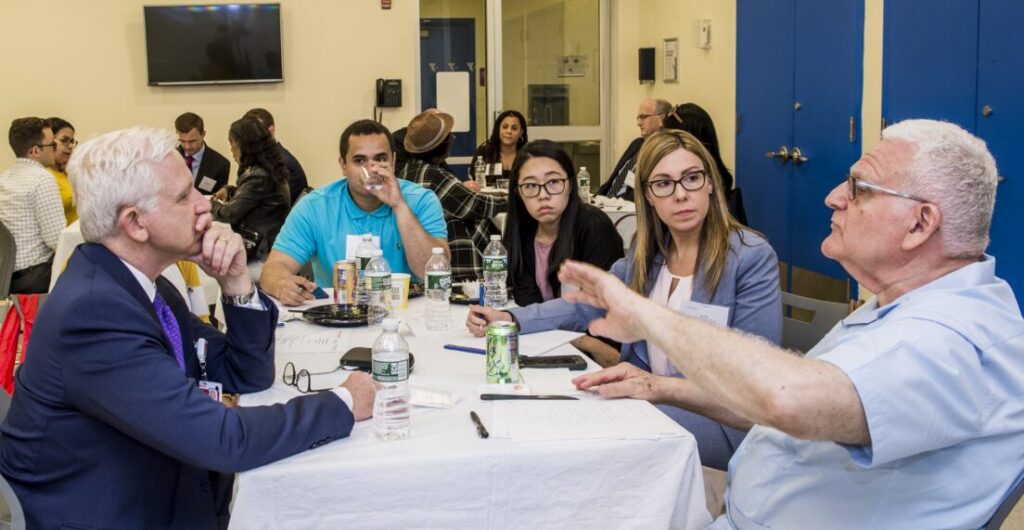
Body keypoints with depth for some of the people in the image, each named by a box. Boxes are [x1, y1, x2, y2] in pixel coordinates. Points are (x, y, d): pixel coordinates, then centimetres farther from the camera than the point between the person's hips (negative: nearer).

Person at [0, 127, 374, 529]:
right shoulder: (93, 310, -26)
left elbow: (247, 376, 5)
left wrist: (235, 280, -10)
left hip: (160, 494, 7)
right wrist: (342, 404, -16)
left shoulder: (140, 281, 0)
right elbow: (223, 440, -28)